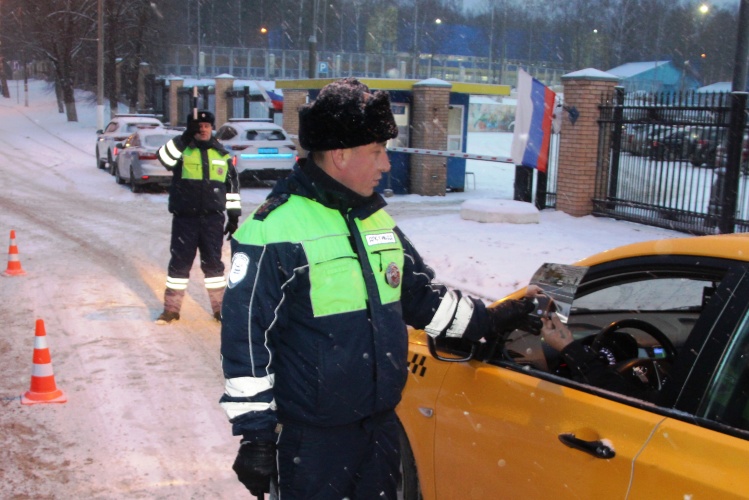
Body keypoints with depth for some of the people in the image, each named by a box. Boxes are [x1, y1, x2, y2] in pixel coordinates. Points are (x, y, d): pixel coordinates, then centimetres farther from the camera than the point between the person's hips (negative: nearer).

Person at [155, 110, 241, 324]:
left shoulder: (222, 155, 8)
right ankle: (171, 308, 16)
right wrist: (186, 137, -30)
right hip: (184, 218, -2)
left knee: (213, 262, 8)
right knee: (179, 262, 5)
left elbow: (232, 188, 13)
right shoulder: (181, 149, 0)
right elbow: (164, 158, -23)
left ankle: (219, 307, 18)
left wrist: (234, 217, 9)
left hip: (213, 219, 2)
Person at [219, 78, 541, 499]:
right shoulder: (274, 230, -17)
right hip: (310, 437, -7)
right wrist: (256, 433, -14)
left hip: (381, 424, 7)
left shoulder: (378, 219, 8)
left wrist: (486, 321, 17)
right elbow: (246, 337, -15)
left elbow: (422, 293, 20)